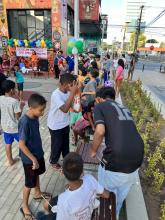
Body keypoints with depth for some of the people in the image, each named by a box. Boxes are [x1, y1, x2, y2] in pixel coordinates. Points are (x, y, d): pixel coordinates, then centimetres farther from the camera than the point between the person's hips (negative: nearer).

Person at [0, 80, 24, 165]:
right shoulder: (14, 101, -25)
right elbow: (18, 116, -19)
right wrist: (22, 106, -8)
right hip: (15, 127, -6)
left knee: (8, 144, 19)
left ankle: (10, 161, 35)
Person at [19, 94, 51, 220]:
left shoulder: (35, 117, -6)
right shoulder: (25, 122, -31)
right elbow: (22, 145, -26)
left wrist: (38, 155, 17)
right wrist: (33, 159, -22)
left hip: (38, 153, 8)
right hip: (29, 159, -8)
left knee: (37, 174, 28)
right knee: (30, 183, 12)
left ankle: (38, 193, 53)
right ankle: (24, 206, 36)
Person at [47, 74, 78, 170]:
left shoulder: (68, 92, -6)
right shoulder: (56, 95, -29)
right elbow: (65, 109, -41)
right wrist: (73, 92, -40)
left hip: (65, 123, 7)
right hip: (56, 126, -7)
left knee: (66, 143, 23)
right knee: (57, 145, 14)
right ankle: (53, 161, 41)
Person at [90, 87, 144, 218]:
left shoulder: (99, 107, 3)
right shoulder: (124, 108, 21)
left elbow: (100, 131, -15)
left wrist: (94, 151, 3)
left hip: (117, 157, -6)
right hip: (138, 155, 7)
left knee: (106, 190, 24)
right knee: (122, 191, 31)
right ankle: (115, 214, 55)